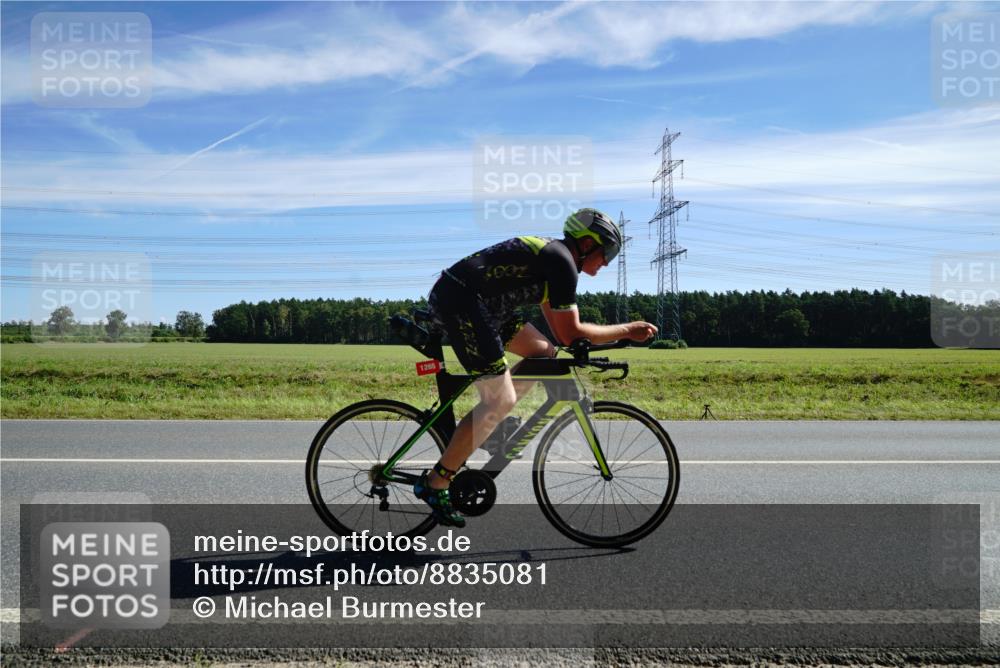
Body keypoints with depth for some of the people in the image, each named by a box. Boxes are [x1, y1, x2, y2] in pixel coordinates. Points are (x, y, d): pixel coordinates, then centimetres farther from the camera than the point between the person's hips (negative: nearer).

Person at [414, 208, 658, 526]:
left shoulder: (550, 254, 21)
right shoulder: (562, 262, -9)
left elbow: (559, 330, 25)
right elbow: (570, 333, -10)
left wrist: (615, 335, 21)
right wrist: (626, 330, 0)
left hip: (464, 298, 10)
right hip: (459, 301, -10)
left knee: (543, 352, 13)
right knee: (500, 400, -9)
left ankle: (484, 423, 14)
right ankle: (434, 484, -2)